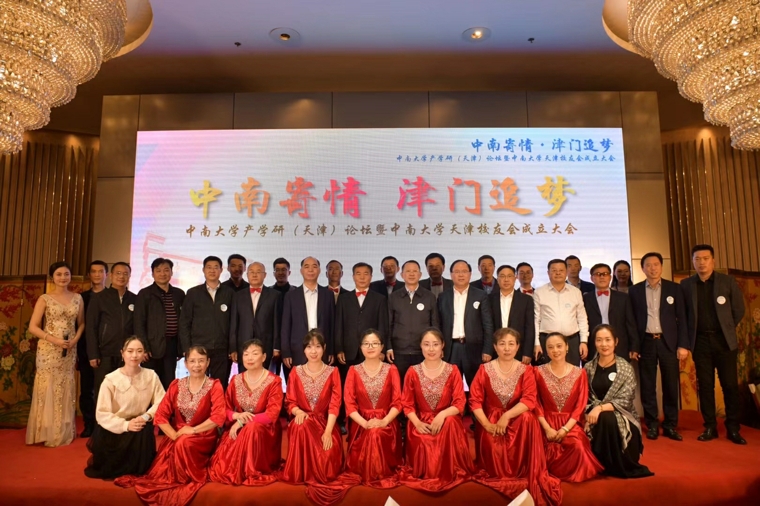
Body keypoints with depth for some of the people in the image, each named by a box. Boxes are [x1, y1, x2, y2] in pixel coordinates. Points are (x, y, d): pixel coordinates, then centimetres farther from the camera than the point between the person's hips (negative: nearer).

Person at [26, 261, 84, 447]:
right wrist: (53, 339, -16)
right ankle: (47, 433, 11)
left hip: (69, 351, 3)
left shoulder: (77, 298, 6)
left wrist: (75, 339, -6)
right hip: (49, 350, -3)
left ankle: (64, 432, 19)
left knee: (66, 391, 8)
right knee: (47, 390, 0)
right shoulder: (44, 299, -2)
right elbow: (33, 327, -5)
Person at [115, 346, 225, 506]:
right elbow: (160, 415, -1)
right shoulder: (176, 385, 5)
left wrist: (193, 430, -19)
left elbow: (219, 417, -15)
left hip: (203, 436, -3)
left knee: (185, 443, -33)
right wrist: (174, 435, -15)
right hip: (176, 436, 3)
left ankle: (187, 480, -11)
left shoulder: (214, 386, -5)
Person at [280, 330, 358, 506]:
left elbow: (335, 404, -7)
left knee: (328, 455, -30)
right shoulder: (296, 371, 7)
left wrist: (328, 431, -21)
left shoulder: (333, 372, 2)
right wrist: (298, 412, -20)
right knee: (301, 428, -35)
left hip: (325, 423, -1)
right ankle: (304, 475, -13)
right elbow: (290, 401, 5)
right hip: (304, 422, 1)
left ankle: (324, 477, 4)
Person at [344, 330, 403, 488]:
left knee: (380, 434, -31)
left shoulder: (391, 370, 4)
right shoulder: (354, 371, 4)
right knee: (370, 434, -30)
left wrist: (384, 421, -18)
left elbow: (397, 402, -2)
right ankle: (368, 475, -4)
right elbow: (349, 403, -3)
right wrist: (365, 423, -17)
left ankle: (384, 474, -7)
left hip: (387, 423, 0)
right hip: (361, 425, 1)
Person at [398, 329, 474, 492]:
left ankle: (449, 474, -14)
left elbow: (459, 403, -6)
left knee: (451, 422, -33)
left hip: (447, 421, 0)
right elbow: (407, 404, 2)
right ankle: (426, 475, 3)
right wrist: (417, 422, -17)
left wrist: (442, 415, -25)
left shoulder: (452, 371, 0)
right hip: (421, 423, 0)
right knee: (424, 446, -30)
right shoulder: (413, 372, 1)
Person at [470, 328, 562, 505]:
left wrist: (507, 416, -29)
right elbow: (475, 401, -7)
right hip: (491, 420, -1)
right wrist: (487, 425, -21)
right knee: (492, 443, -33)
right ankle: (502, 476, -1)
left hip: (517, 420, 1)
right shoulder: (484, 370, -1)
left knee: (528, 418, -34)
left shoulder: (525, 371, 0)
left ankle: (531, 476, -20)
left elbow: (529, 400, -15)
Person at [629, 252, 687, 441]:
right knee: (647, 386, 4)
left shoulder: (673, 288, 5)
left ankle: (670, 425, 16)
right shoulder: (635, 290, 5)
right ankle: (652, 425, 14)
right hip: (646, 342, 0)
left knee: (671, 385, 4)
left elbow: (681, 318, 3)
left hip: (668, 342, 0)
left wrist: (683, 344, -4)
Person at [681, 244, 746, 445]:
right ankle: (710, 427, 13)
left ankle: (733, 428, 13)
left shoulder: (728, 281, 1)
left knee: (730, 385, 1)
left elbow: (739, 310, 5)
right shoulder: (686, 284, 3)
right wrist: (690, 335, 3)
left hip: (724, 340, -1)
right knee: (705, 385, 4)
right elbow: (683, 313, 7)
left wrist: (727, 330, 7)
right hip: (700, 341, 1)